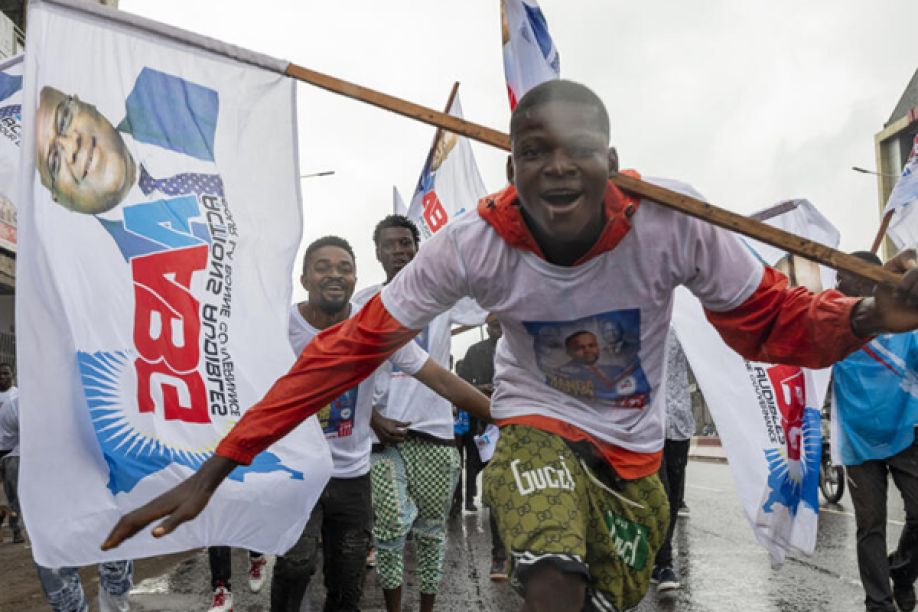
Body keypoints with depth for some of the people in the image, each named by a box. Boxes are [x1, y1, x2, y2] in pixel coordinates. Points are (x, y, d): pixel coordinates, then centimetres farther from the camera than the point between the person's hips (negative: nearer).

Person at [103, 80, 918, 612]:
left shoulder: (673, 221, -24)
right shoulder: (474, 244, -24)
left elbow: (770, 320, -11)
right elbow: (349, 349, -21)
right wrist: (213, 473, -22)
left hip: (634, 456, 2)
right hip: (536, 429, -2)